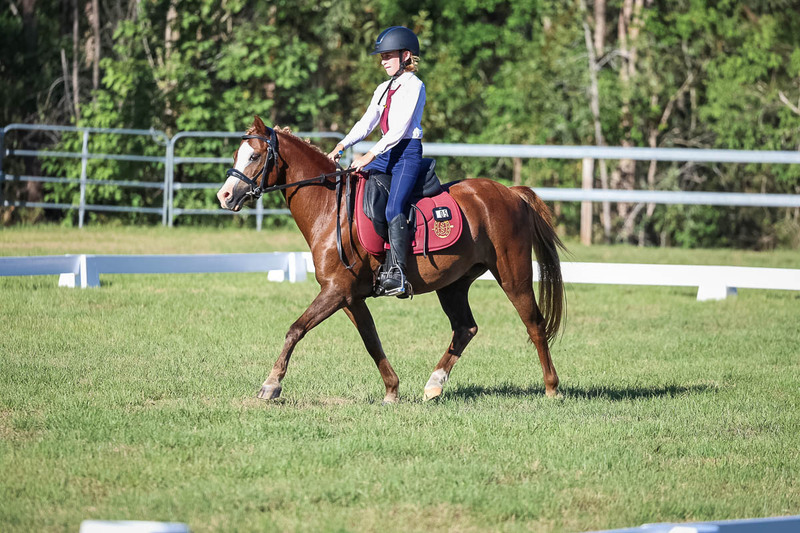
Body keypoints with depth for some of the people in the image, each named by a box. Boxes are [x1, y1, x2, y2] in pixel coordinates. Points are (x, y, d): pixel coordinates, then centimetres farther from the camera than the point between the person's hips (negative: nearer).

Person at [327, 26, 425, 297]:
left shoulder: (414, 86, -7)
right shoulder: (383, 89, 19)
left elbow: (401, 128, -16)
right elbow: (367, 123, 14)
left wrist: (370, 155, -22)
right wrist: (342, 146, -1)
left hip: (408, 153, -9)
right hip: (385, 154, 9)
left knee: (394, 207, -26)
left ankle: (396, 273, -33)